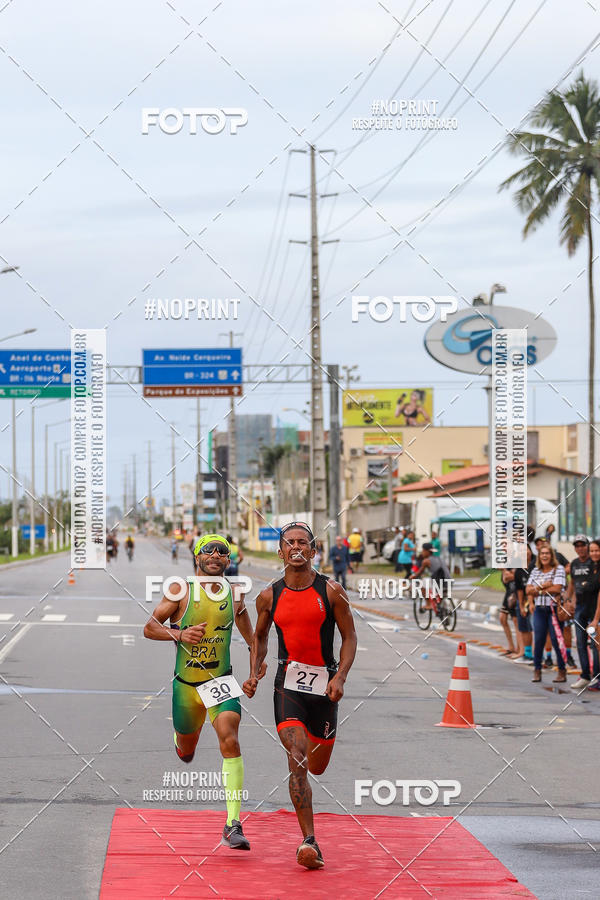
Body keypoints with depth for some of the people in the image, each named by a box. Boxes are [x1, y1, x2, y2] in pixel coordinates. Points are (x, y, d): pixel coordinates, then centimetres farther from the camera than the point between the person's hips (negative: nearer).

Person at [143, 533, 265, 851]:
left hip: (221, 681, 0)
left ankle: (233, 825, -24)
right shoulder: (181, 591, -8)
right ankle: (179, 735, 59)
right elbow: (150, 627, -7)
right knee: (185, 752, 18)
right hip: (185, 685, 0)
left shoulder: (234, 593, 1)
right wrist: (179, 634, -24)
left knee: (230, 741, -22)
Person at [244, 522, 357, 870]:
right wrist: (254, 674, 3)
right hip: (288, 683, 0)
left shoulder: (331, 591, -3)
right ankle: (309, 841, -16)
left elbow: (350, 637, 2)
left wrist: (340, 677, -12)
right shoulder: (270, 596, 2)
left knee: (317, 767, 13)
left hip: (324, 683, 1)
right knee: (297, 761, -17)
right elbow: (260, 636, 18)